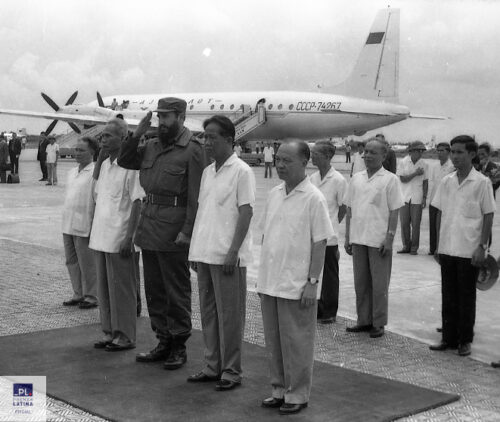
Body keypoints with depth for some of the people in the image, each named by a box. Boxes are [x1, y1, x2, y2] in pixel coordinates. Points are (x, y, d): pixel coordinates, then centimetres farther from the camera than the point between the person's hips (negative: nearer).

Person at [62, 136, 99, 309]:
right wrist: (65, 221, 19)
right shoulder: (72, 172, 14)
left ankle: (91, 297, 11)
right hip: (68, 225, 8)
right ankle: (78, 294, 24)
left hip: (84, 227, -8)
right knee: (72, 261, 13)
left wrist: (95, 226, -17)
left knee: (87, 264, 0)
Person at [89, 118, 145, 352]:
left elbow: (137, 203, -14)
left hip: (119, 239, -8)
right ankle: (109, 332, 23)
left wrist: (129, 237, -18)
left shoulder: (131, 166, -12)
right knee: (103, 287, 13)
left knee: (121, 289, 0)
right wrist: (93, 230, 16)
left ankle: (125, 336, 10)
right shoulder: (104, 165, 13)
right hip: (101, 236, 8)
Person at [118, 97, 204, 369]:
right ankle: (164, 341, 24)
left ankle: (179, 347, 13)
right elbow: (124, 161, 22)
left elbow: (195, 196, -13)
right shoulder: (152, 146, 12)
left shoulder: (192, 150, -9)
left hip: (173, 231, -8)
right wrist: (137, 134, 7)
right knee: (153, 288, 13)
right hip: (148, 222, 8)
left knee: (176, 291, 2)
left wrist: (187, 231, -18)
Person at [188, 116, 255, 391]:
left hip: (227, 255, -7)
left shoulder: (241, 171, -7)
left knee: (229, 314, 0)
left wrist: (233, 251, -18)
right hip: (205, 253, 7)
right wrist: (196, 249, 13)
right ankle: (212, 366, 21)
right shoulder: (207, 172, 14)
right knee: (208, 312, 12)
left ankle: (231, 371, 9)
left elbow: (246, 213, -12)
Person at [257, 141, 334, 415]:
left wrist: (312, 282, -14)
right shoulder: (274, 195, 9)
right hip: (270, 283, 6)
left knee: (296, 343, 3)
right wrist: (263, 276, 12)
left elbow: (320, 243, -11)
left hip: (297, 286, -6)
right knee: (273, 341, 13)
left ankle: (297, 395, 16)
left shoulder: (313, 198, -10)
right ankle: (279, 390, 26)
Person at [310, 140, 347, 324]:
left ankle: (330, 313, 16)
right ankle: (317, 309, 24)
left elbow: (343, 209, -4)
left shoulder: (338, 180, -10)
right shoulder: (312, 178, 8)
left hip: (329, 237, -6)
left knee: (329, 276, 5)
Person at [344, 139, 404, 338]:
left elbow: (394, 211, -6)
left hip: (379, 240, -5)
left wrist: (389, 238, -12)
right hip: (358, 238, 5)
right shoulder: (356, 178, 10)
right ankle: (364, 320, 21)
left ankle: (379, 323, 12)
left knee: (379, 284, 2)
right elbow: (349, 209, 13)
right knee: (360, 282, 10)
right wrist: (347, 236, 9)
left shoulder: (390, 180, -4)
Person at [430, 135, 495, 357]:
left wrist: (482, 246, -11)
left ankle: (465, 340, 16)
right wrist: (438, 244, 8)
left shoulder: (482, 182, -7)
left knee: (466, 297, 5)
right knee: (448, 296, 10)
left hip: (470, 250, -4)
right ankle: (449, 337, 20)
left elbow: (488, 216, -6)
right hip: (447, 248, 4)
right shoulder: (446, 182, 6)